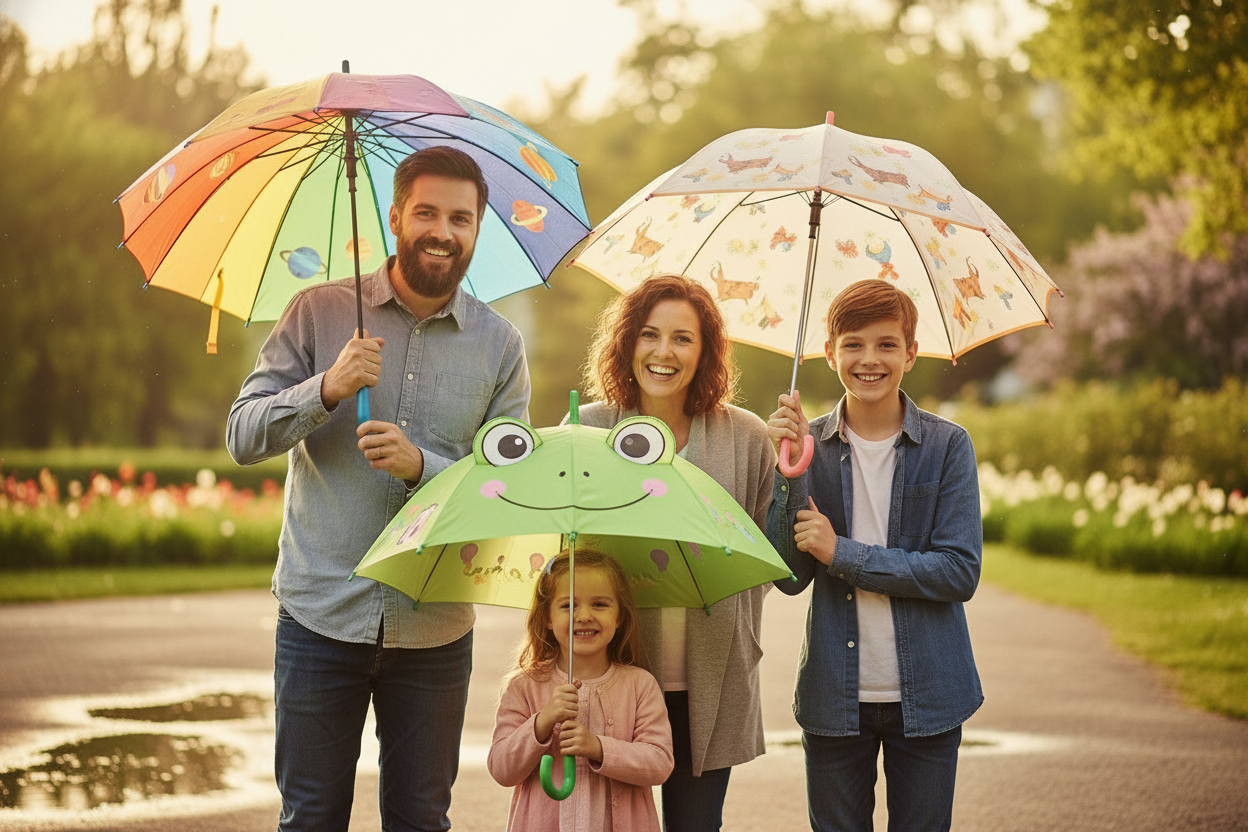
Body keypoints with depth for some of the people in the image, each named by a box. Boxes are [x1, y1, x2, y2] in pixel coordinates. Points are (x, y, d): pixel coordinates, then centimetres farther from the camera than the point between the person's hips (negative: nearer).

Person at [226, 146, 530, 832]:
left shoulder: (500, 346, 3)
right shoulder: (319, 312, 1)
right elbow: (242, 436, -3)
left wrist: (421, 465, -19)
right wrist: (327, 388, -20)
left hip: (434, 629, 1)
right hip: (320, 615, -1)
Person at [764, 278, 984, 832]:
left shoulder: (948, 446, -3)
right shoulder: (810, 446, 1)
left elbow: (960, 572, -11)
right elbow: (789, 576, -5)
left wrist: (842, 553, -16)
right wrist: (790, 469, -16)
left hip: (926, 698, -1)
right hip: (835, 697, 1)